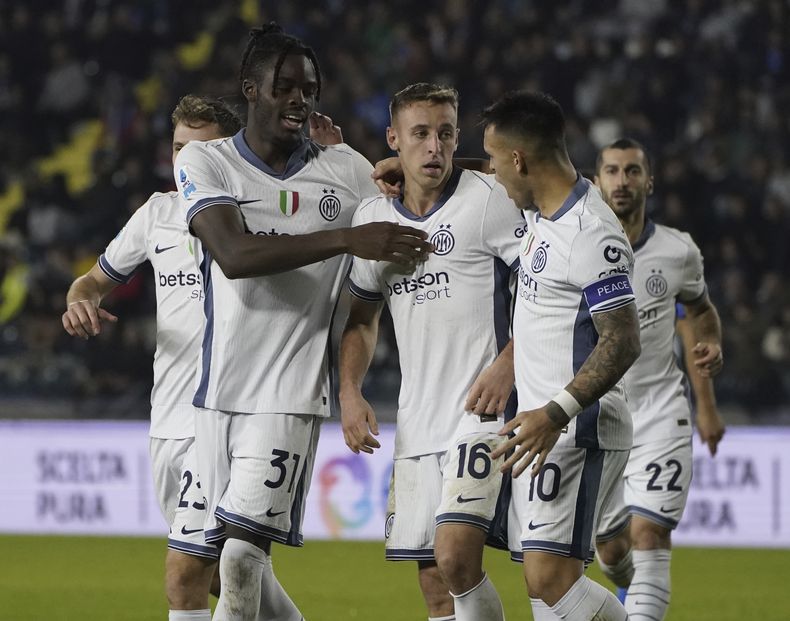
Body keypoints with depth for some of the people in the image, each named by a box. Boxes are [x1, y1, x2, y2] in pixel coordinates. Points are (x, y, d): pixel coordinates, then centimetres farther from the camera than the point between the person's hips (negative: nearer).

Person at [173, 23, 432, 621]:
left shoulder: (346, 171, 7)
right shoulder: (204, 162, 1)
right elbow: (234, 255, -16)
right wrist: (347, 240, -23)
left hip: (292, 392, -1)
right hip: (220, 390, 1)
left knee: (243, 550, -15)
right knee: (242, 562, 6)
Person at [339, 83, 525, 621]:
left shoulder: (487, 199, -5)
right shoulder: (373, 217, 12)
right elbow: (362, 316, 23)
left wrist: (508, 364, -16)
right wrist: (349, 392, 8)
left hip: (482, 413, -6)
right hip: (416, 424, 6)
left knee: (455, 558, -22)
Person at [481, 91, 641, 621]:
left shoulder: (592, 234, -19)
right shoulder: (541, 210, 11)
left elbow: (622, 342, -22)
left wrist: (557, 414, -30)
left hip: (579, 432, -10)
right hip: (544, 430, 10)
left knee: (549, 578, -18)